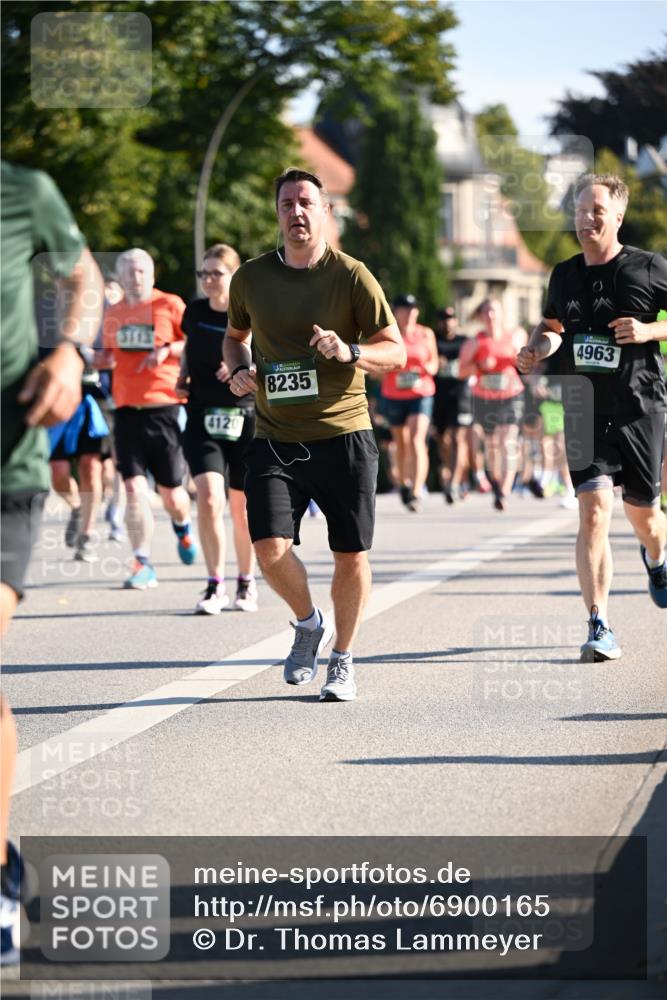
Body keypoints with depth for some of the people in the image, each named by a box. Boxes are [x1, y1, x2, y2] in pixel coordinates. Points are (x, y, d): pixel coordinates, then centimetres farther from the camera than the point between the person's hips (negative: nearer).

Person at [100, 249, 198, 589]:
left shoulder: (170, 305, -1)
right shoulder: (113, 314, 11)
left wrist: (168, 350, -17)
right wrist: (103, 358, 2)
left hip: (165, 407, -2)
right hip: (127, 408, 2)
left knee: (170, 490, 8)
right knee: (134, 487, -10)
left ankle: (183, 527, 43)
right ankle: (142, 564, -7)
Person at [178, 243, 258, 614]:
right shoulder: (195, 312, 4)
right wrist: (183, 372, 7)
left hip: (245, 419, -2)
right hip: (203, 418, 2)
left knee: (242, 507, 7)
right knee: (209, 498, -15)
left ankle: (247, 582, 27)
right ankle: (216, 585, -9)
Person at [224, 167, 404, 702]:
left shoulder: (351, 276, -3)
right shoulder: (251, 277, 5)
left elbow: (396, 351, -1)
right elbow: (235, 335, 24)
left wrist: (349, 351, -20)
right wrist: (239, 368, 2)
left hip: (343, 436, -1)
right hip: (273, 438, 2)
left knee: (351, 555, 2)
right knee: (270, 549, -13)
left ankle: (342, 660, 22)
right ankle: (309, 623, 17)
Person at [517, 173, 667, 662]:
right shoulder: (565, 275, 7)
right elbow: (552, 326, 23)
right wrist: (535, 350, 3)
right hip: (585, 411, 1)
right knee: (593, 510, -14)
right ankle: (600, 627, -16)